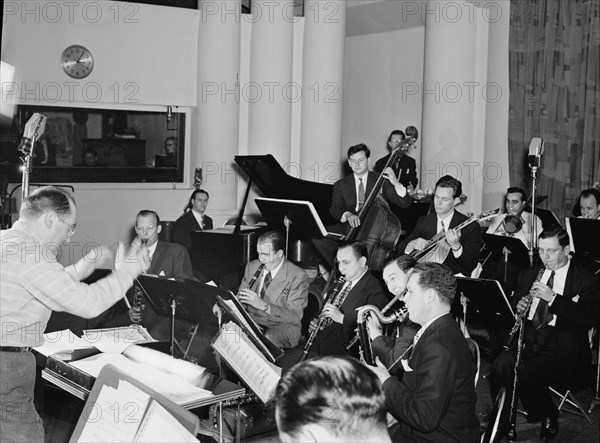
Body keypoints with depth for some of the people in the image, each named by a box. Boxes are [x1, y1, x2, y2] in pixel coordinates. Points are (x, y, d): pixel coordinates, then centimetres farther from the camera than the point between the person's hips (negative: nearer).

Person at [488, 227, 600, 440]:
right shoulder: (530, 275, 15)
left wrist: (552, 298, -22)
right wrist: (518, 308, -5)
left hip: (561, 348, -4)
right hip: (528, 340, 5)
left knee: (526, 373, -30)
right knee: (501, 364, -26)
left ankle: (548, 417, 0)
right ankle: (501, 422, -8)